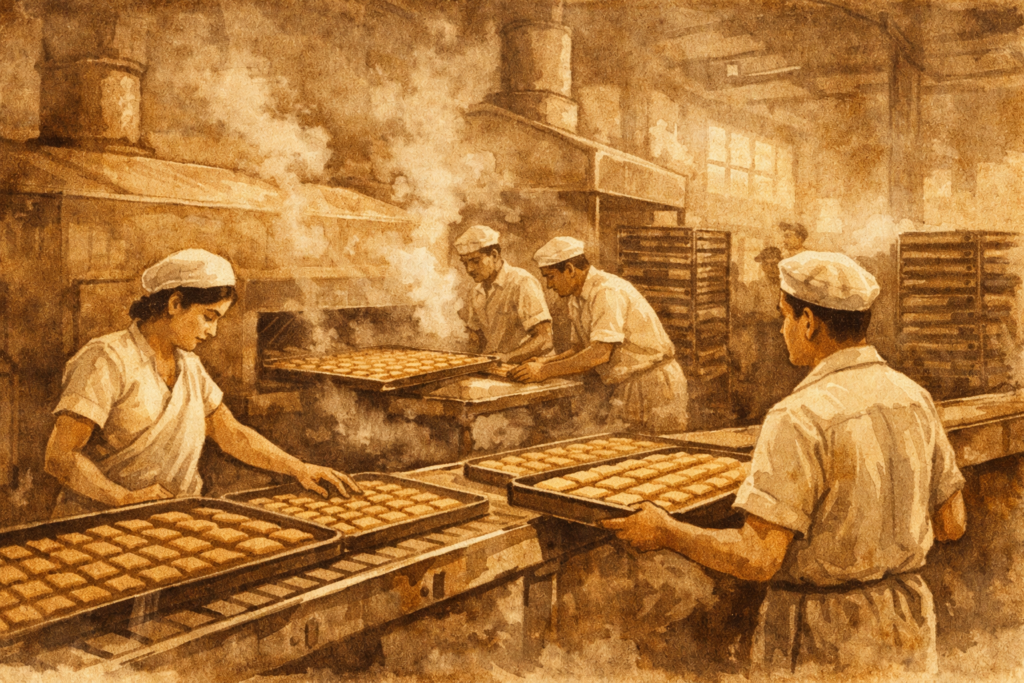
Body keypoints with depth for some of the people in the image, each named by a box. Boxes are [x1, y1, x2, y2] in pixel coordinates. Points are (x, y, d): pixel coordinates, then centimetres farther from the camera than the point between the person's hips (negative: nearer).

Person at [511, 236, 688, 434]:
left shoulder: (607, 292, -20)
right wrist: (546, 362, -2)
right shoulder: (577, 299, 11)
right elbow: (580, 349, 16)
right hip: (626, 388, 9)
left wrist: (546, 371, -24)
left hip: (654, 382, -9)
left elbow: (600, 353, -27)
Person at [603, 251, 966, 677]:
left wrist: (665, 532, -13)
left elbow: (758, 559, -26)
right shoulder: (914, 397, -1)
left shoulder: (800, 419, -24)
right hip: (908, 627, 7)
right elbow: (953, 525, 7)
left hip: (825, 646, -7)